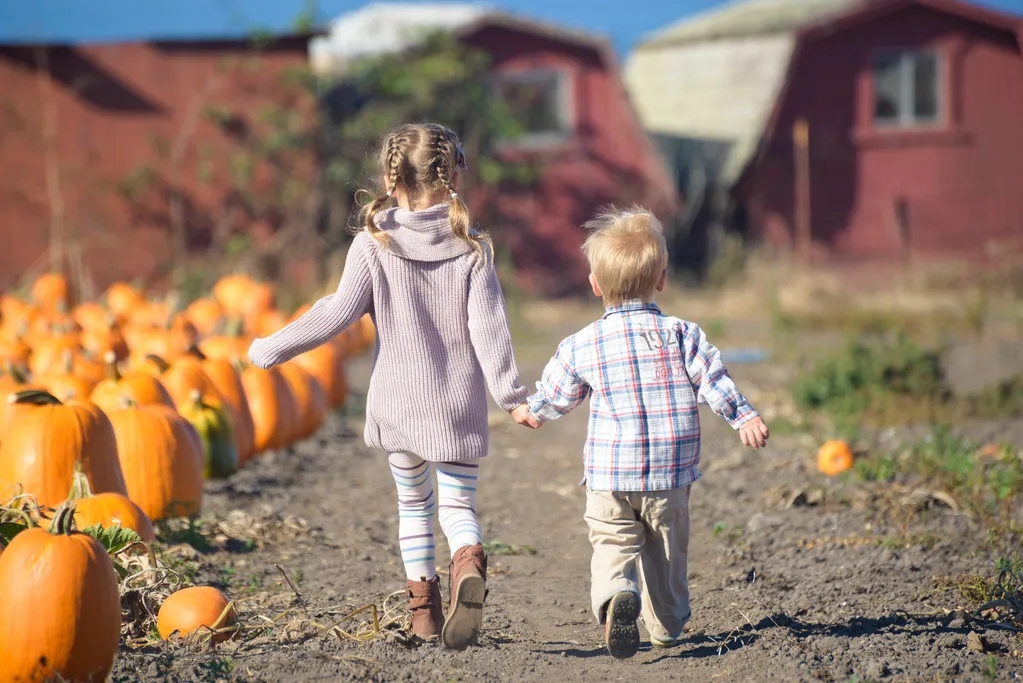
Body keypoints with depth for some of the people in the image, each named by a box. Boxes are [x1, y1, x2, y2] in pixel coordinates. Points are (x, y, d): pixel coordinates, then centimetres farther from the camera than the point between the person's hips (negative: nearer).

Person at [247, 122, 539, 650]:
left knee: (414, 503, 19)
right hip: (459, 403, 0)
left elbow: (338, 313, -11)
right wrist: (512, 397, -4)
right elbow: (488, 328, -8)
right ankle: (468, 566, -26)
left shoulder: (373, 245, -7)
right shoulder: (472, 248, -4)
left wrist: (271, 348, -3)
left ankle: (423, 606, 18)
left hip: (396, 403, 0)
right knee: (458, 505, 6)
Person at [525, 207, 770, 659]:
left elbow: (553, 397, 13)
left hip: (609, 477, -1)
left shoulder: (581, 346, 0)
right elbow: (714, 382, -10)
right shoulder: (682, 334, -2)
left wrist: (531, 412, 33)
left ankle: (616, 596, -30)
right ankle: (666, 625, 29)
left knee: (612, 545, 0)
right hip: (670, 476, 1)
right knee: (666, 550, 17)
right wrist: (744, 418, -6)